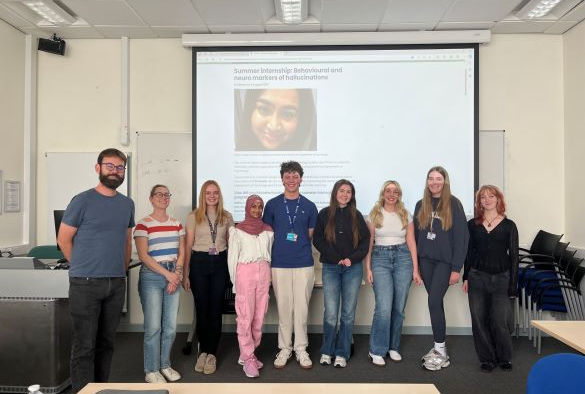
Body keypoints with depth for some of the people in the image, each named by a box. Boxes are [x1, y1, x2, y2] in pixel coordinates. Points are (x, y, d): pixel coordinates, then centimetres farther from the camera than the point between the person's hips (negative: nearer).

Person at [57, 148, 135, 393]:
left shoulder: (127, 204, 9)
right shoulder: (82, 201, -6)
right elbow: (64, 239, 0)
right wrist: (84, 269, 5)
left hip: (117, 284, 5)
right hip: (85, 283, -5)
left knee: (106, 343, 14)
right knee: (84, 346, 0)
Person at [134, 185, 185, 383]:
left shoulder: (177, 224, 11)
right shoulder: (143, 224, -4)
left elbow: (181, 252, 10)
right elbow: (143, 255, -10)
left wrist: (176, 274, -3)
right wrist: (167, 274, -13)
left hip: (173, 275, 5)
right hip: (151, 276, -4)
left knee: (171, 326, 7)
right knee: (153, 326, -3)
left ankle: (165, 365, 24)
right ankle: (151, 370, 12)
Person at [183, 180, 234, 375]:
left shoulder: (227, 217, 6)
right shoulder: (193, 217, 1)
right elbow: (188, 246, 2)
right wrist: (185, 274, -1)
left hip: (220, 263, 1)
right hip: (199, 263, -1)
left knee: (216, 309, 4)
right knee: (201, 308, 5)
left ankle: (211, 353, 14)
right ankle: (203, 350, 22)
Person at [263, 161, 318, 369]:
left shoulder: (309, 206, 5)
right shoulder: (272, 205, 4)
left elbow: (311, 235, 11)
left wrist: (299, 242, -6)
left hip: (304, 264, 0)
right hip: (279, 264, 0)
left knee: (302, 308, 6)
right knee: (283, 308, 7)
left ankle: (301, 348, 20)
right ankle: (284, 348, 21)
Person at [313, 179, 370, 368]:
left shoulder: (356, 215, 7)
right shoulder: (325, 214, 3)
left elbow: (365, 240, 6)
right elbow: (317, 239, -1)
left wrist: (352, 258, -9)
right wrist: (337, 259, -9)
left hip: (353, 268, 2)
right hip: (330, 268, -1)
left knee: (348, 313, 4)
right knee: (331, 313, -4)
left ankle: (342, 354, 15)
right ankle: (326, 351, 14)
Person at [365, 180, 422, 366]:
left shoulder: (406, 215, 8)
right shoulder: (374, 215, 4)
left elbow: (411, 243, 7)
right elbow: (369, 243, 4)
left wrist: (415, 269, 3)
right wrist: (368, 268, -2)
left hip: (403, 258, 2)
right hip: (380, 259, -2)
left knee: (399, 307, 6)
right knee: (384, 307, -12)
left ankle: (393, 347, 22)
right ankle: (377, 351, 1)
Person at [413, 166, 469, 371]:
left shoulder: (453, 204, -5)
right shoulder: (421, 205, 8)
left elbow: (461, 237, -8)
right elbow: (416, 234, 11)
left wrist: (456, 268, -12)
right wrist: (415, 264, 7)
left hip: (445, 261, -4)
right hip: (425, 260, 4)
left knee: (434, 302, -9)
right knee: (435, 303, 9)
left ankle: (441, 352, 3)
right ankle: (439, 345, 20)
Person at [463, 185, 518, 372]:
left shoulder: (508, 225, 2)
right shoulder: (472, 225, 7)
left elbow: (513, 256, 2)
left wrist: (513, 284, -3)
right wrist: (466, 277, 6)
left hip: (501, 278, -2)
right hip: (477, 277, 2)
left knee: (500, 320, -3)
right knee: (479, 320, 4)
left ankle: (504, 358, 21)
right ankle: (487, 359, 19)